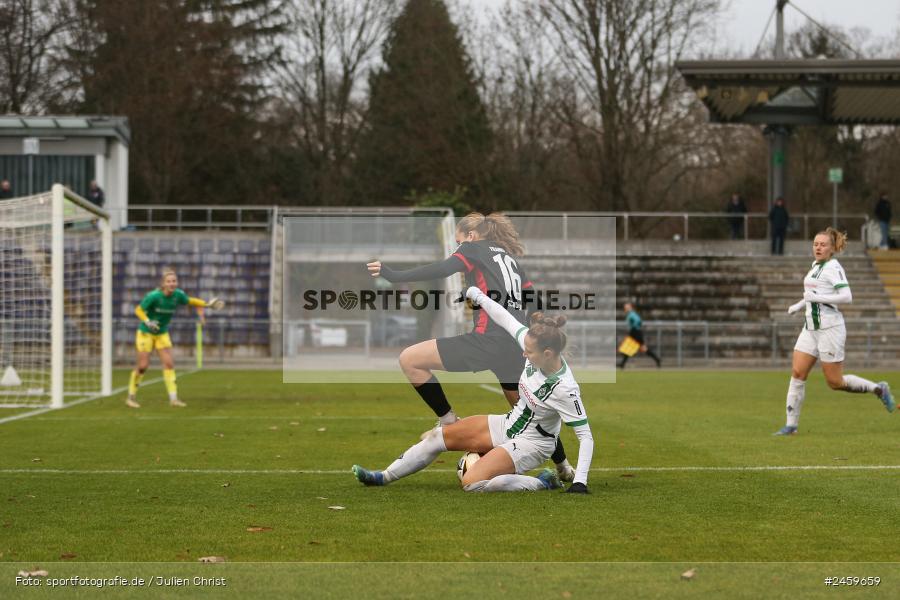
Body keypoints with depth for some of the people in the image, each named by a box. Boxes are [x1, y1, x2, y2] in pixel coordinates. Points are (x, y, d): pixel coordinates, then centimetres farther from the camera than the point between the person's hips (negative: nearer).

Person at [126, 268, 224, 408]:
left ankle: (173, 398, -3)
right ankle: (131, 397, 12)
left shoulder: (178, 295, -12)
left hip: (162, 334, 4)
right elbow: (138, 310, -16)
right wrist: (147, 322, -33)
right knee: (143, 365, -5)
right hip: (145, 333, -4)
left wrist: (207, 304, -1)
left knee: (169, 363, -5)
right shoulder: (154, 296, -26)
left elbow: (189, 301, 9)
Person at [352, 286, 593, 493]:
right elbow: (505, 318, -3)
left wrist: (580, 482, -30)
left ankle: (543, 483, -10)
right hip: (507, 425, 8)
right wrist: (477, 295, 6)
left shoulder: (565, 390, -31)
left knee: (472, 482, -25)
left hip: (530, 444, -8)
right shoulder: (536, 346, -15)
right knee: (438, 436, 5)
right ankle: (383, 477, 16)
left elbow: (586, 436, -26)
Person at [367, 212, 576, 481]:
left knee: (409, 360, -3)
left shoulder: (474, 249, 7)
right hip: (516, 346, 8)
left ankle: (448, 421, -2)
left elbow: (443, 269, -12)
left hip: (489, 340, -8)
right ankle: (564, 467, 34)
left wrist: (395, 276, -15)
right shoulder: (510, 258, 27)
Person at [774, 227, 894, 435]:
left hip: (830, 328, -8)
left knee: (835, 382, -2)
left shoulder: (833, 267, -11)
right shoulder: (816, 265, 14)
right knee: (797, 373, -2)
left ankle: (878, 389, 18)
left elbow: (847, 297, -22)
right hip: (810, 328, 8)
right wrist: (799, 305, 17)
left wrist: (817, 298, -23)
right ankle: (791, 424, 1)